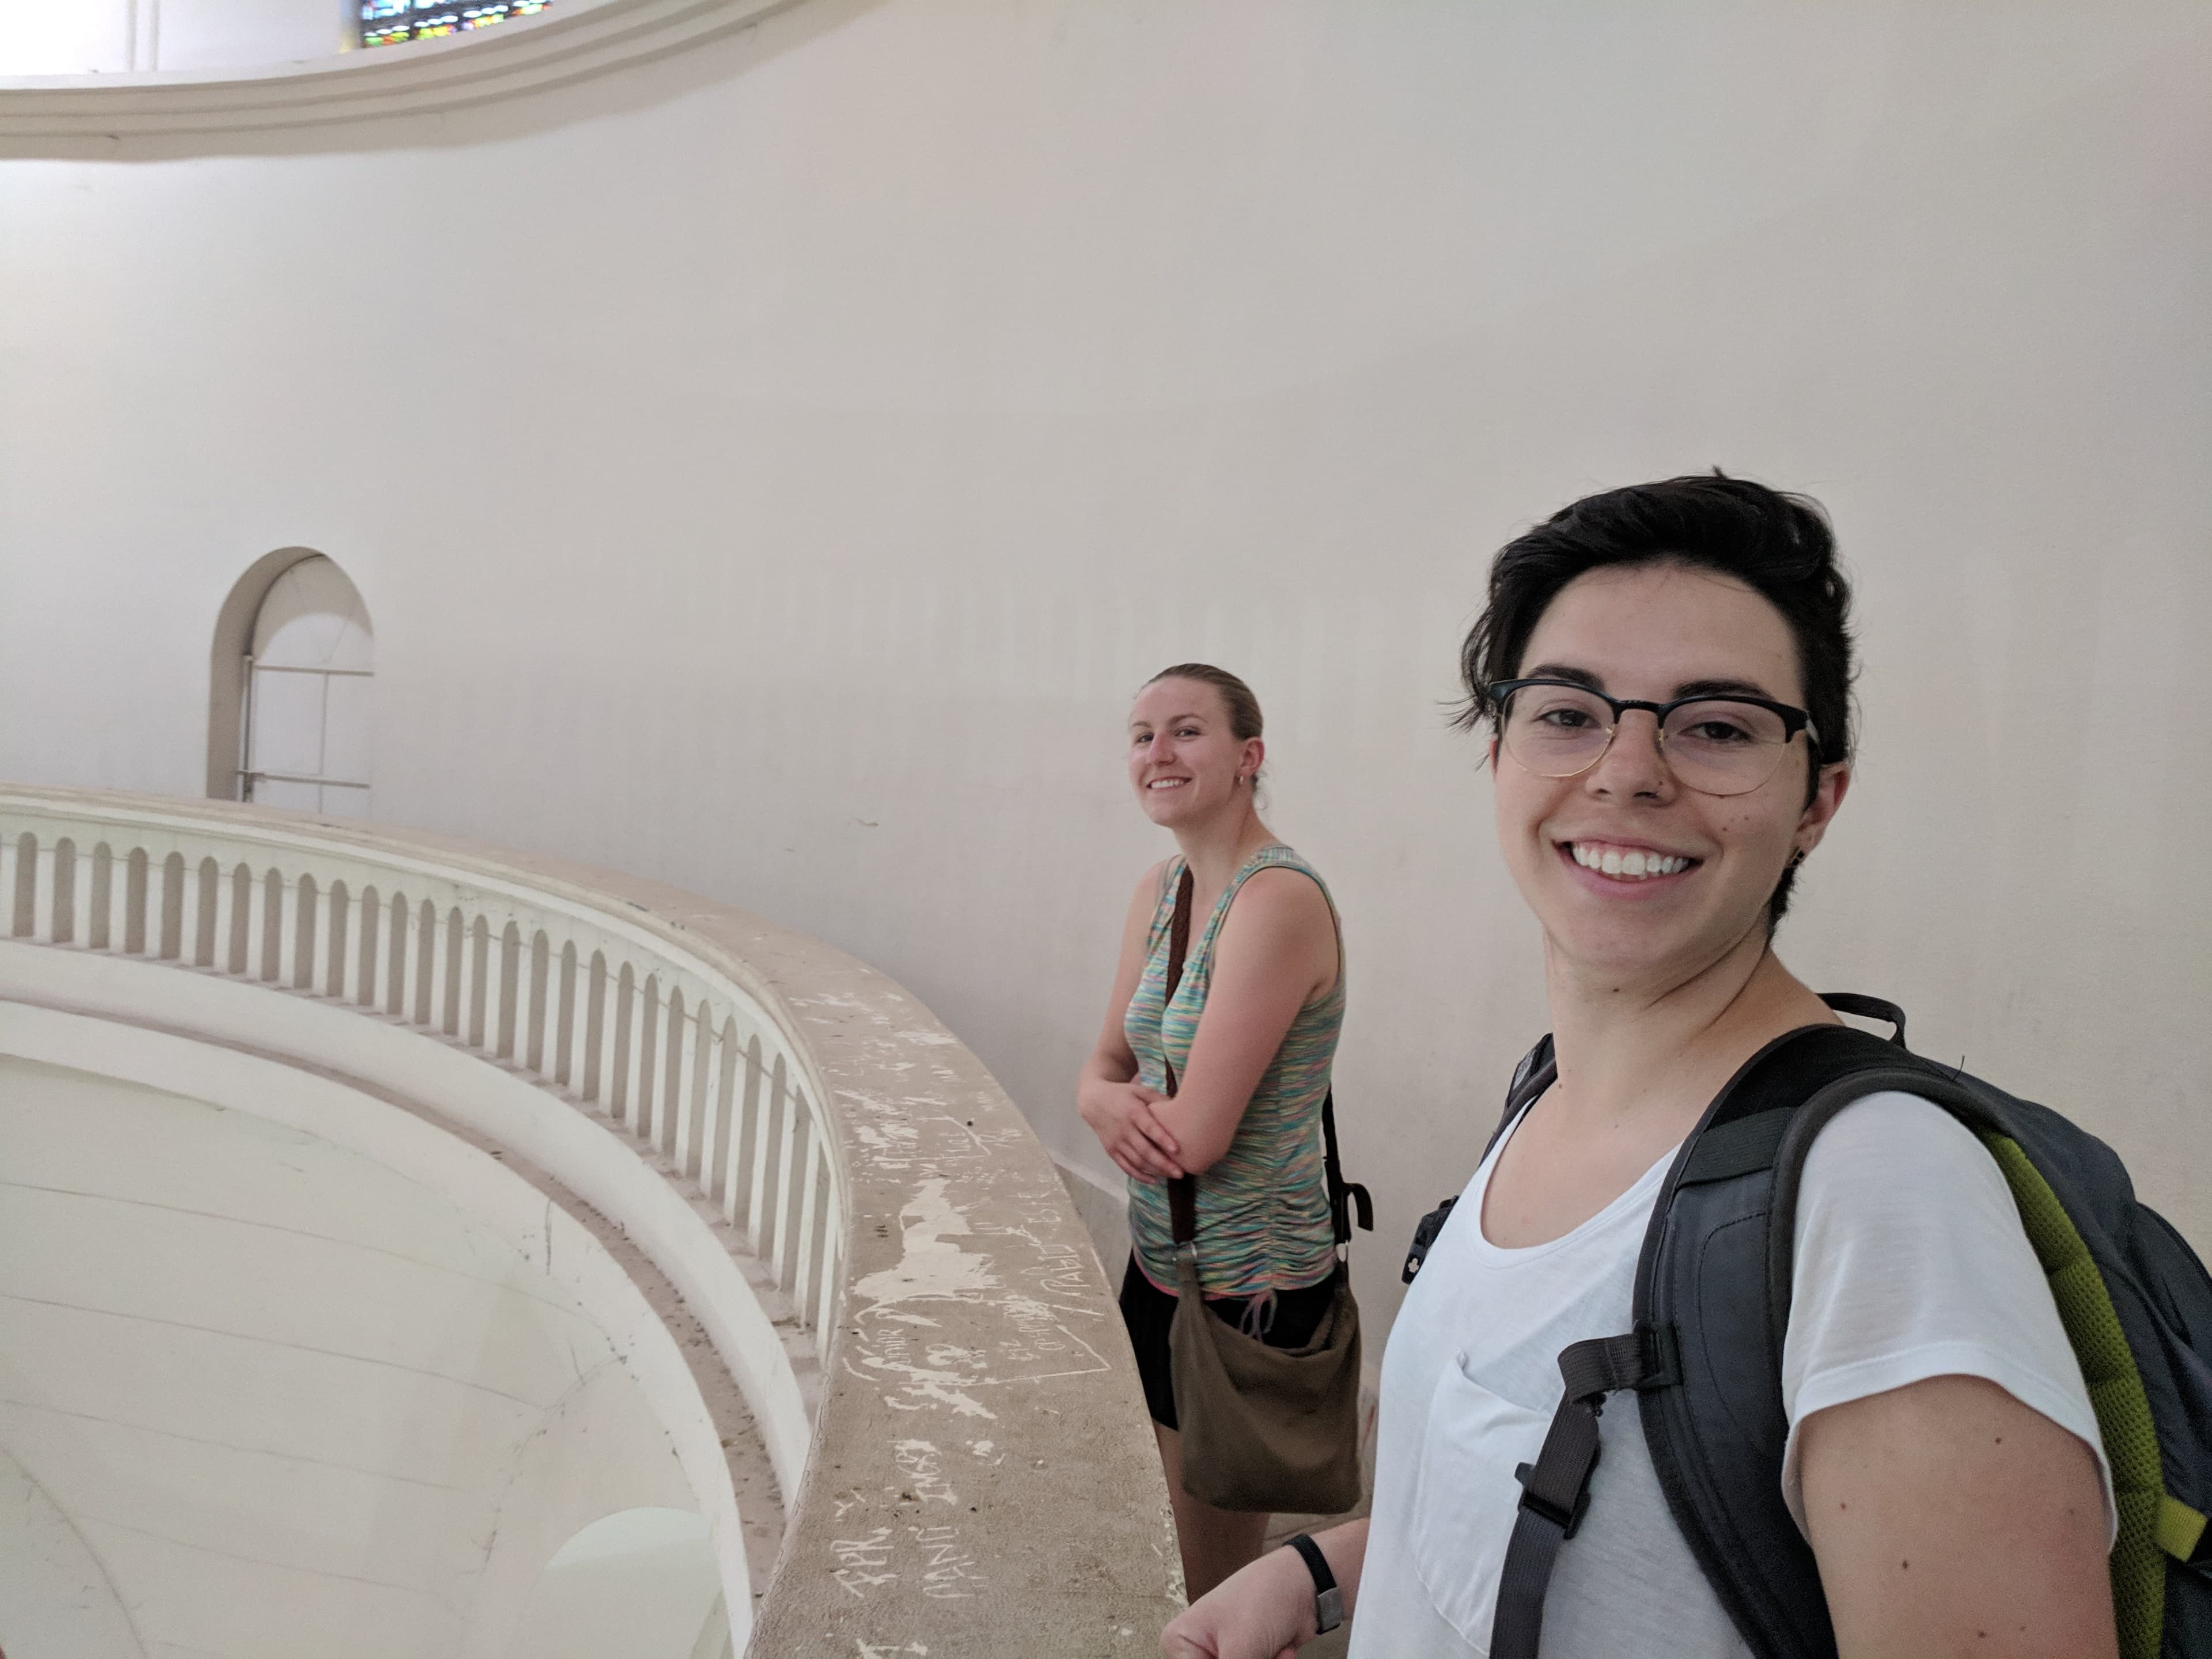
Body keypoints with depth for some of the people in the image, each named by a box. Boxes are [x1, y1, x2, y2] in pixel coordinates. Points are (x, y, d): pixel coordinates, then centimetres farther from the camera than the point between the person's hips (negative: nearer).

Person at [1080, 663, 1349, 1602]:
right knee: (1190, 1531, 25)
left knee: (1219, 1577, 13)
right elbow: (1105, 1065, 6)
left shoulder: (1279, 901, -24)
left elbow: (1196, 1137, -26)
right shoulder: (1160, 891, 2)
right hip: (1161, 1257, 8)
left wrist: (1119, 1104, -7)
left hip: (1246, 1286, -7)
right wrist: (1107, 1103, -16)